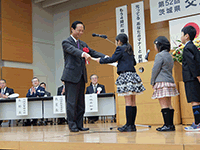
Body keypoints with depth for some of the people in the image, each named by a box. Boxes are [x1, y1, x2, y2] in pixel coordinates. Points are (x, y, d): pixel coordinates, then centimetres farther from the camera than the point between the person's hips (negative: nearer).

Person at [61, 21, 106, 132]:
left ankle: (79, 125, 14)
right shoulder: (66, 42, -2)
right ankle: (72, 125, 3)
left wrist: (105, 57, -10)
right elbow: (73, 50, -23)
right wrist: (83, 54, -44)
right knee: (72, 101, -5)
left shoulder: (83, 44, 20)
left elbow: (93, 52, 9)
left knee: (81, 102, 8)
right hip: (71, 76, -7)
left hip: (81, 76, 7)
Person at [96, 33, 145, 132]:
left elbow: (112, 59, -8)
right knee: (132, 102, 6)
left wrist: (100, 60, 6)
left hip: (125, 75, -8)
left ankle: (129, 125, -10)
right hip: (133, 75, 8)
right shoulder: (129, 50, 21)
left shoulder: (120, 48, -3)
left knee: (128, 102, -10)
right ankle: (132, 125, 9)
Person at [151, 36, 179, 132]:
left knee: (164, 105, -7)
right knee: (169, 105, 10)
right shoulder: (169, 56, 18)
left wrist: (152, 82, 0)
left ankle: (167, 125, -8)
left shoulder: (160, 55, -9)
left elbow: (155, 70, -11)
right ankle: (171, 125, 12)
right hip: (170, 81, 9)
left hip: (162, 82, -9)